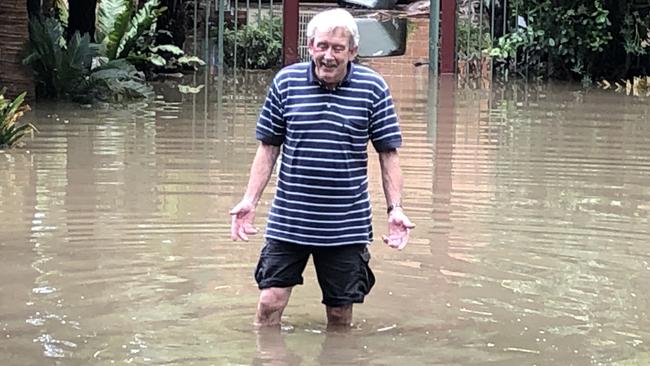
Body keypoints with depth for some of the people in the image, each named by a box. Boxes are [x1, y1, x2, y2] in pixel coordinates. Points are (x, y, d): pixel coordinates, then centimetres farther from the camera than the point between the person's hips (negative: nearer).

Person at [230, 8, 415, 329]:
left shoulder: (373, 88, -3)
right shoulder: (285, 82, -1)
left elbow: (388, 153, 2)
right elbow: (269, 147, 6)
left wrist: (395, 209, -7)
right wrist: (250, 200, -1)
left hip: (346, 227, 0)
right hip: (288, 221, 1)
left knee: (341, 315, 8)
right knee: (270, 302, -1)